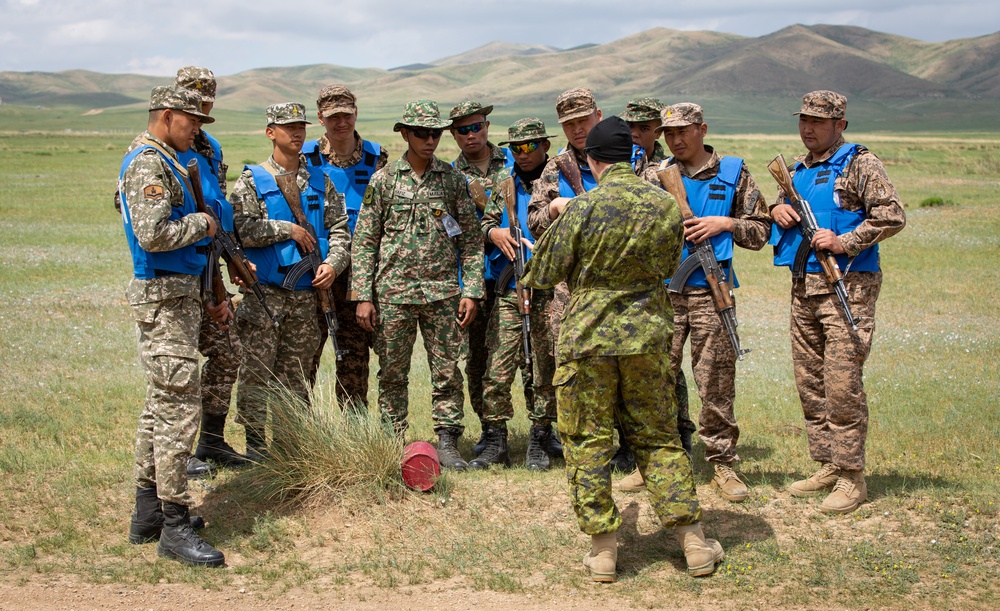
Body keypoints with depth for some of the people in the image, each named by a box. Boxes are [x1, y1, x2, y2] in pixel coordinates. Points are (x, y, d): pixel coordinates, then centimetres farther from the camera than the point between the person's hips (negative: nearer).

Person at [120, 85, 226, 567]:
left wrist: (206, 298, 22)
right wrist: (202, 224, -12)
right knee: (179, 408, -10)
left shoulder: (166, 163, 19)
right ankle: (174, 526, -7)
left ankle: (148, 514, 22)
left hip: (176, 295, 11)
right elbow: (152, 236, -28)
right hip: (165, 299, -11)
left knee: (161, 405, 14)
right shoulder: (149, 164, -14)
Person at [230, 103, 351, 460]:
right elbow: (241, 229, -13)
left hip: (307, 293, 3)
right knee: (256, 371, -3)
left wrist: (333, 263, -7)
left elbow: (340, 229, 10)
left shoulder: (320, 182, 13)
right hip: (263, 292, -3)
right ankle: (256, 445, 5)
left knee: (295, 375, 9)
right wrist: (288, 229, -13)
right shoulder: (251, 180, 1)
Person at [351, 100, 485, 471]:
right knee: (392, 373, 6)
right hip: (393, 292, 0)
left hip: (443, 292, 1)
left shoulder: (454, 180, 6)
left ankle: (447, 443, 10)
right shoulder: (384, 180, 3)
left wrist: (471, 291, -2)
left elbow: (472, 240, 7)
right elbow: (364, 241, 3)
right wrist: (363, 296, -3)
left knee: (447, 372, 1)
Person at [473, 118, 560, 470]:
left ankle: (540, 441, 17)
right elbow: (485, 221, 19)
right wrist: (494, 232, -2)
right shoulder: (507, 187, 13)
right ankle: (495, 442, 6)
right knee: (497, 370, -2)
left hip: (549, 292, -3)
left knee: (545, 370, 5)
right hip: (509, 292, 3)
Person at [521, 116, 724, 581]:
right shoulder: (665, 206, -1)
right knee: (658, 439, 14)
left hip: (589, 338, -4)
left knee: (588, 442, 7)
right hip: (648, 335, 4)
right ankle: (694, 543, 13)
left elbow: (545, 273, -5)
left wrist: (556, 222, 13)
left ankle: (603, 550, 9)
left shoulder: (582, 208, -13)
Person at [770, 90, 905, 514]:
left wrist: (844, 242, -18)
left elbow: (892, 217, -11)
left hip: (847, 285, -8)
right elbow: (782, 215, 29)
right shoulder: (796, 170, 18)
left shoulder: (860, 165, -4)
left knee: (842, 384, -10)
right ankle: (828, 466, 19)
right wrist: (776, 211, 6)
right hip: (803, 287, 8)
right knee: (809, 383, 9)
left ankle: (851, 476, -2)